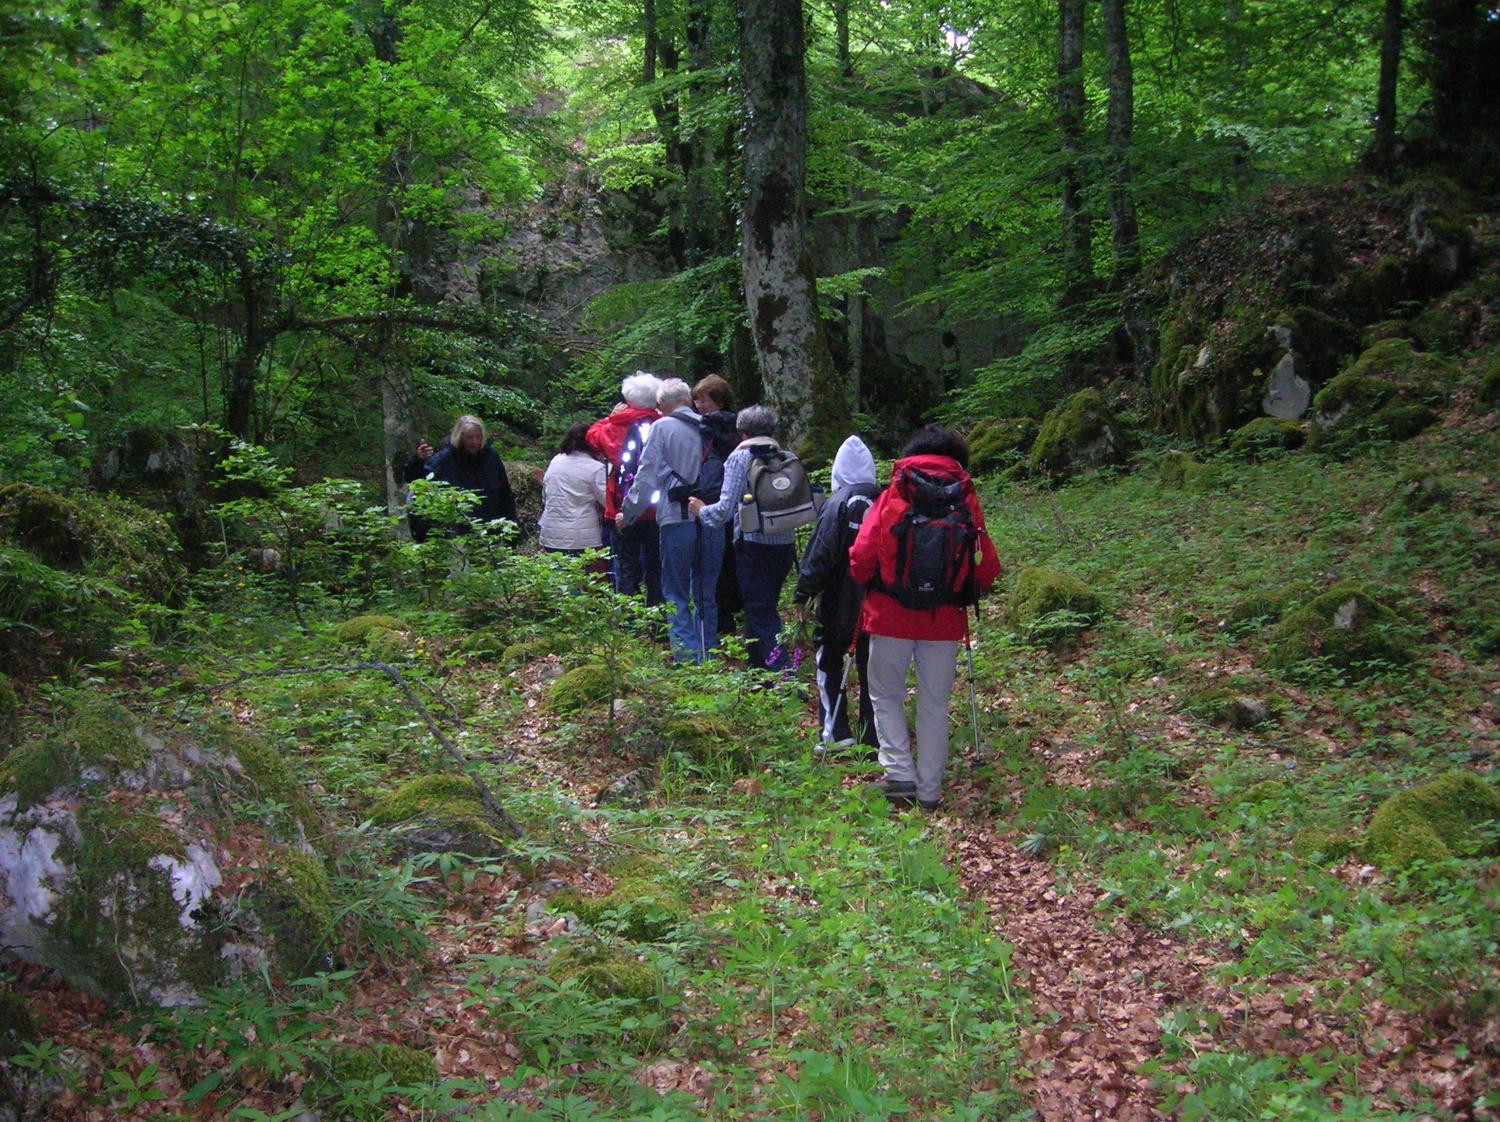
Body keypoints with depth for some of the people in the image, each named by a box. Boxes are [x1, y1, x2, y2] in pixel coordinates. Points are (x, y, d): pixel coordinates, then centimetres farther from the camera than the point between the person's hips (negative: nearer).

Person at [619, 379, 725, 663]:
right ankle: (707, 657, 17)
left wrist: (628, 514, 6)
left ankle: (688, 658, -5)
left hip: (678, 520, -4)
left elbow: (648, 475, -4)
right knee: (707, 595, 14)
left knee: (676, 596, 3)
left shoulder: (662, 427, -3)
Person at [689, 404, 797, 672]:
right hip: (786, 545, 6)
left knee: (761, 615, -3)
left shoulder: (740, 457, -5)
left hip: (754, 545, -5)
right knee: (765, 608, 20)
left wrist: (702, 510, 9)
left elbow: (726, 508, -9)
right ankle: (758, 671, 31)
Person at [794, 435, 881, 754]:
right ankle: (873, 738, 11)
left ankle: (835, 731, 4)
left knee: (828, 660, 11)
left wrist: (803, 594, -6)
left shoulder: (838, 503, -12)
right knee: (870, 667, 10)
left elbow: (820, 552, -13)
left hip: (840, 602, -4)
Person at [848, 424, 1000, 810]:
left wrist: (869, 585, 13)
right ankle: (929, 790, 15)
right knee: (935, 704, 11)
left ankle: (901, 774, 4)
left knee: (885, 695, 15)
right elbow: (987, 568, 0)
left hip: (891, 616, -1)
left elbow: (861, 557, -8)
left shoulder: (892, 497, -4)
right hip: (945, 620, 2)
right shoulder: (967, 503, 0)